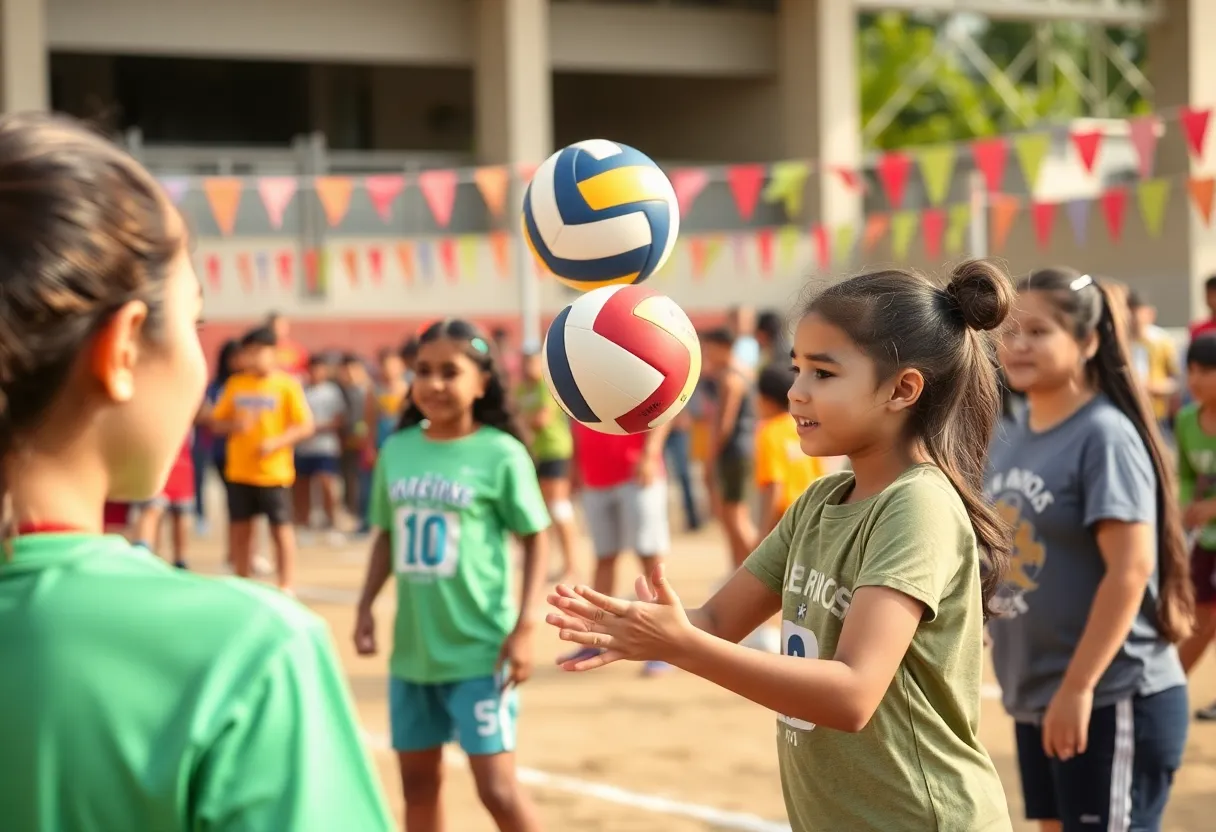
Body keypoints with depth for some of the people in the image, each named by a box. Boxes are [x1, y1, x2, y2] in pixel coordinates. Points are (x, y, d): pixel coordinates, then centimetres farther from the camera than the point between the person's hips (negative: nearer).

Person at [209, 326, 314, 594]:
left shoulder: (287, 385, -5)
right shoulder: (235, 384, 6)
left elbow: (305, 426, -7)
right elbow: (216, 423, 9)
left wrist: (275, 442, -20)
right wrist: (233, 425, -13)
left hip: (274, 473, -4)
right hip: (239, 472, 4)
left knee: (281, 529, 0)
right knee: (240, 529, 9)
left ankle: (286, 587, 6)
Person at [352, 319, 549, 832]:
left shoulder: (500, 454, -10)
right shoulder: (396, 450, 3)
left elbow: (534, 539, -5)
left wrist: (525, 626, -13)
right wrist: (365, 607, 6)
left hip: (478, 650, -5)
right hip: (412, 649, 5)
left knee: (497, 787, -6)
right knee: (418, 780, 14)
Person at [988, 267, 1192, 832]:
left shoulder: (1104, 435, -15)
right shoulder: (1012, 438, 9)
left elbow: (1130, 569, -21)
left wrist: (1078, 687, -23)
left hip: (1114, 703, -8)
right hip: (1035, 701, 8)